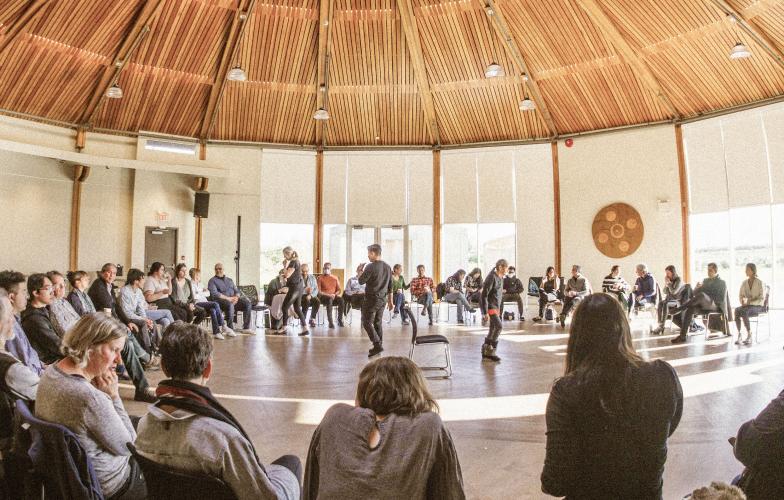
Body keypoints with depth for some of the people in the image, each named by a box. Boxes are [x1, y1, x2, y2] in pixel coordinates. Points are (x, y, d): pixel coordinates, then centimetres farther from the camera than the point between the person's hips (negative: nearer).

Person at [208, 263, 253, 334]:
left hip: (233, 299, 5)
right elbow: (214, 294, -10)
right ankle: (230, 329, -32)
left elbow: (236, 291, 19)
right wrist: (228, 298, -19)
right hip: (220, 300, -5)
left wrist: (236, 297, -6)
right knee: (230, 304, -39)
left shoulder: (229, 280, 25)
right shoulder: (212, 281, 6)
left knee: (247, 303, -19)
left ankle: (246, 328, -17)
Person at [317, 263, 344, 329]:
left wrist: (335, 294, -9)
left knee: (341, 299, -30)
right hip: (323, 297, -3)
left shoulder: (335, 278, 16)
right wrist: (328, 295, -18)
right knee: (330, 299, -38)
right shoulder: (320, 278, 5)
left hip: (333, 296, 3)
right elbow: (319, 291, -4)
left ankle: (340, 320, -24)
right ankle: (330, 322, -39)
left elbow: (339, 290, 14)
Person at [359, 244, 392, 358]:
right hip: (383, 299, 7)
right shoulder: (387, 267, 8)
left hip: (372, 299, -7)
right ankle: (378, 347, 19)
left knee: (367, 323, 0)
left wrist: (359, 272, 7)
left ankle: (378, 345, -10)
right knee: (378, 323, 15)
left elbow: (361, 281, -13)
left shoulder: (371, 267, -16)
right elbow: (390, 286, 13)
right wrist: (390, 301, 19)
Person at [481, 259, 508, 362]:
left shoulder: (500, 278, 10)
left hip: (496, 308, 9)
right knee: (499, 326, -16)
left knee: (493, 329, 9)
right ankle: (491, 351, -5)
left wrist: (499, 309, 20)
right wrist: (485, 312, -22)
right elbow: (484, 295, -19)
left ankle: (486, 352, 18)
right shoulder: (491, 277, -18)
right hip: (490, 307, -9)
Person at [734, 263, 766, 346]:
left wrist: (749, 302, -19)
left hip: (757, 306, -4)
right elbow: (740, 295, 15)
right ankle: (739, 333, -32)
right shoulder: (744, 283, 10)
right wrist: (742, 301, -7)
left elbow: (762, 299, -11)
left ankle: (749, 335, -26)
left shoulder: (760, 283, -6)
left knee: (743, 312, -37)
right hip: (747, 306, 4)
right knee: (737, 310, -32)